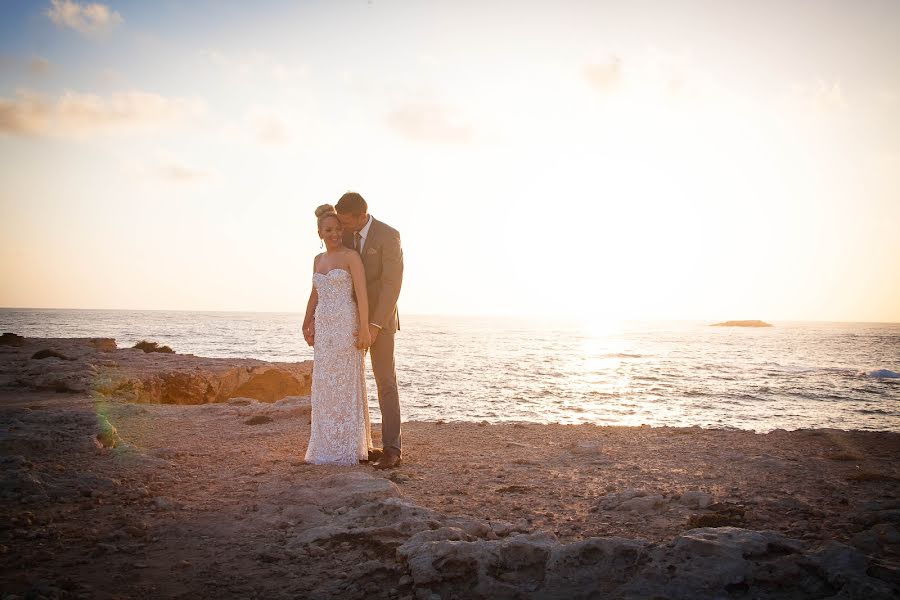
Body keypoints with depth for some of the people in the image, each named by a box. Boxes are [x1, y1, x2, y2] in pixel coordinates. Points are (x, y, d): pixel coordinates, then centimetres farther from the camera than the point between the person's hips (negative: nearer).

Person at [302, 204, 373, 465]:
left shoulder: (351, 256, -7)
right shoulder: (318, 260, 14)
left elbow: (362, 293, -14)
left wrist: (364, 329, -19)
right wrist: (307, 325, 17)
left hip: (347, 326, -7)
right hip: (324, 328, 7)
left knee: (347, 385, -3)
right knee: (326, 386, 7)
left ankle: (350, 447, 6)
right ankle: (330, 445, 16)